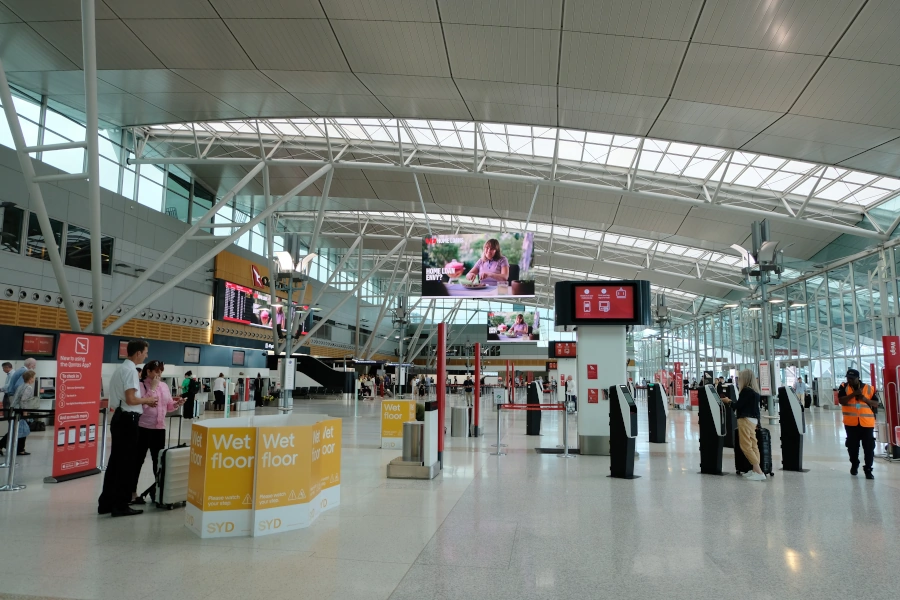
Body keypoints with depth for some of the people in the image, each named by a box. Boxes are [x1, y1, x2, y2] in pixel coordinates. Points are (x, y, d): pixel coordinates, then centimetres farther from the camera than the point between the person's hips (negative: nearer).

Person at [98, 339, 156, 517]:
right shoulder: (130, 370, -17)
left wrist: (143, 402, 13)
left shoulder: (121, 369, 15)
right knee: (127, 463, -1)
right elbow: (130, 399, -23)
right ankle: (120, 505, 6)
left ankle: (106, 503, 22)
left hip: (119, 418, 10)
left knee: (116, 461, 15)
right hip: (127, 420, -10)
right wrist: (147, 400, -7)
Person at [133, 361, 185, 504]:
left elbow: (168, 406, 16)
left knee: (158, 460, 12)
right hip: (143, 427, -6)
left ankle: (158, 489, 25)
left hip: (160, 428, 6)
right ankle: (132, 492, 12)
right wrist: (152, 388, -18)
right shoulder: (141, 385, -8)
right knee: (138, 460, 3)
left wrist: (177, 404, -4)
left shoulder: (164, 386, 11)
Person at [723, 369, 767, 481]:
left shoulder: (746, 391, -15)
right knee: (753, 445, 8)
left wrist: (728, 401, 2)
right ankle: (755, 470, 8)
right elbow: (747, 405, 13)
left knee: (746, 446, -8)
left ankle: (759, 472, -13)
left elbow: (738, 406, -13)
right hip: (753, 419, 9)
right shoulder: (755, 391, 12)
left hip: (746, 419, -9)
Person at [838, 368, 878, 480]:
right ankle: (854, 465, 32)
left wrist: (865, 399, -13)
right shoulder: (844, 387, 1)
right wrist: (853, 394, -21)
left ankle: (868, 469, 8)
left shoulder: (869, 388, 2)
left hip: (867, 423, 0)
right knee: (852, 446, 12)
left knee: (869, 447, 0)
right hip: (851, 423, 0)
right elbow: (841, 401, -13)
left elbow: (876, 404, 4)